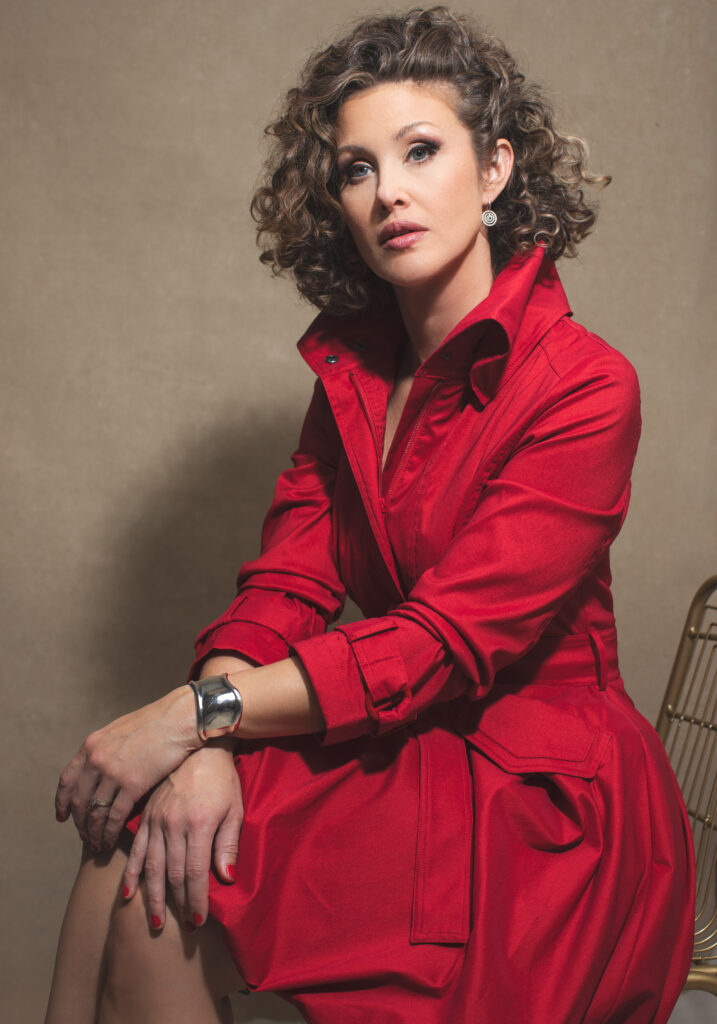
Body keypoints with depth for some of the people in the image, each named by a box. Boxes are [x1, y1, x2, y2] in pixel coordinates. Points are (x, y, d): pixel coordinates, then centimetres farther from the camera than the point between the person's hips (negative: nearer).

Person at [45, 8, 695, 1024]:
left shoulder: (584, 386, -15)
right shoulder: (355, 365, 7)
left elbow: (449, 643, -20)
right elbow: (286, 582, -1)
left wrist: (197, 710, -23)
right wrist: (204, 748, -20)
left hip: (538, 804, -5)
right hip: (395, 747, 6)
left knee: (153, 898, -20)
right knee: (134, 860, -19)